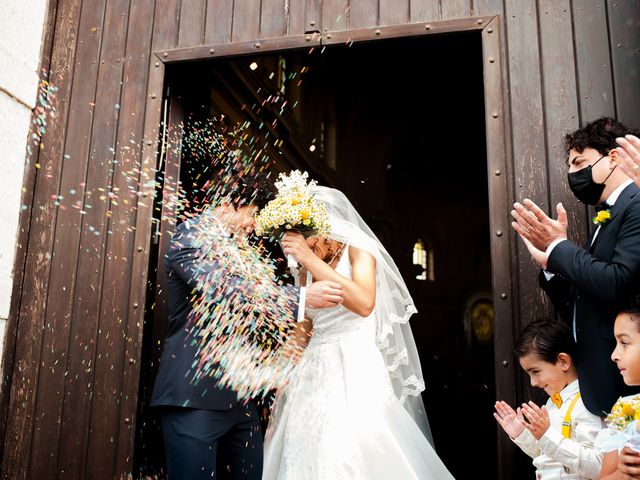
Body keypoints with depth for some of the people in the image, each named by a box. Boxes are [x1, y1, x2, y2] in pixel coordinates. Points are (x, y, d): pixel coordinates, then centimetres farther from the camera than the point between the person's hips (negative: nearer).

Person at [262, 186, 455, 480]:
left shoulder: (357, 247, -1)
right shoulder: (309, 267, 14)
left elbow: (365, 303, -21)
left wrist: (311, 260, -20)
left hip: (353, 366, -5)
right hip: (314, 368, 6)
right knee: (308, 454, 1)